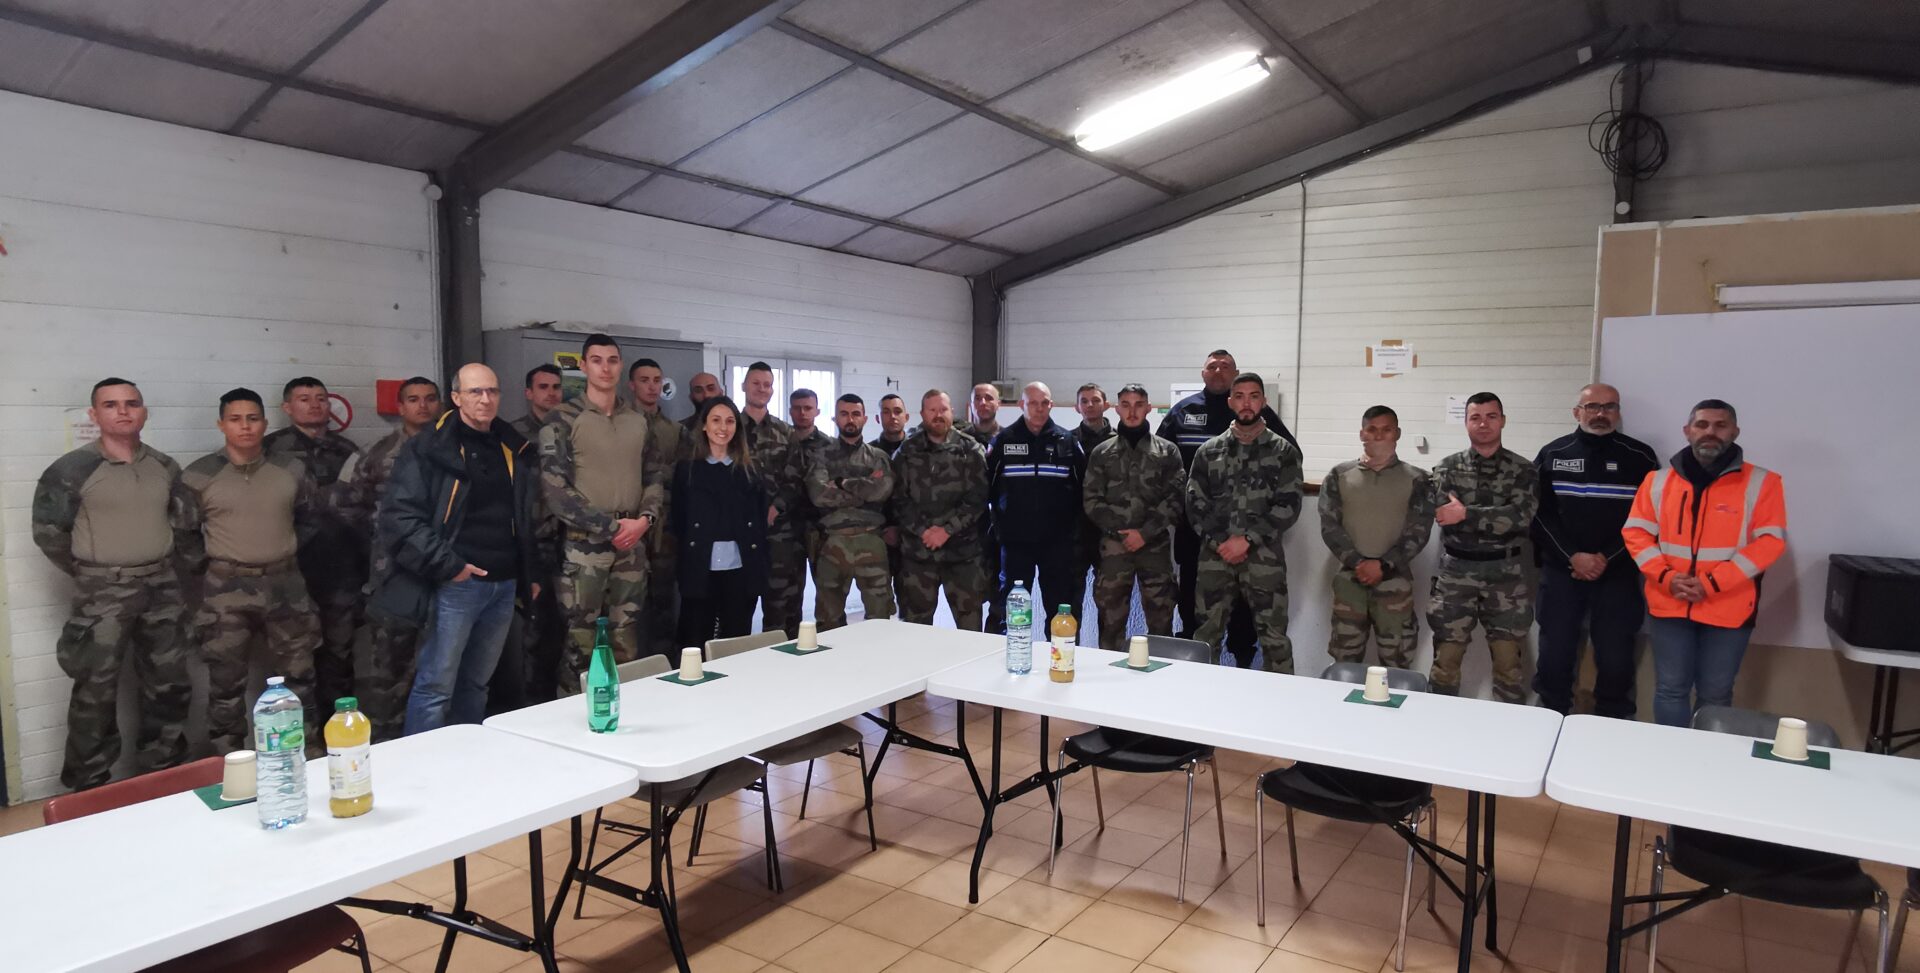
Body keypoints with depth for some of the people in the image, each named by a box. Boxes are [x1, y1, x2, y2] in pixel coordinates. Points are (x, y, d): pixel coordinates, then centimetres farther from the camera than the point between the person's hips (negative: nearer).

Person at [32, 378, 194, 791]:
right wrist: (90, 573, -1)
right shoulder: (73, 468, -8)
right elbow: (48, 531, -4)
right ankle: (88, 789, 13)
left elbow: (184, 522, 16)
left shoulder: (164, 466, 6)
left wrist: (165, 565, 11)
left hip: (162, 588, 5)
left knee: (168, 686, 10)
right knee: (96, 693, 0)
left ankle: (165, 776, 24)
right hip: (103, 592, -4)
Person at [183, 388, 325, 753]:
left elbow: (310, 518, 17)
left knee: (298, 675, 10)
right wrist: (203, 569, -2)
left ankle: (310, 756, 22)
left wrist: (287, 549, 11)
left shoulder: (291, 469, 5)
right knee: (226, 683, 5)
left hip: (285, 586, 2)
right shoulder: (198, 475, -3)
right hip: (226, 591, -2)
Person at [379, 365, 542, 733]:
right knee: (436, 686, -3)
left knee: (477, 683, 16)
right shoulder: (429, 449, -5)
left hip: (504, 586, 6)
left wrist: (532, 572, 15)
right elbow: (399, 516, -12)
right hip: (456, 585, -6)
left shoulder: (514, 450, 13)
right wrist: (448, 565, -15)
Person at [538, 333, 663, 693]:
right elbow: (554, 489, -12)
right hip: (584, 544, -4)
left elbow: (654, 476, 14)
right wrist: (609, 526, -13)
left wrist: (645, 518, -5)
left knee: (626, 639, 11)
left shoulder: (637, 420, 11)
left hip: (632, 543, 5)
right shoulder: (563, 419, -5)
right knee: (580, 640, -1)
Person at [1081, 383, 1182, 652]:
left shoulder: (1167, 451, 8)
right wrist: (1121, 530, -8)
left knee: (1160, 620, 2)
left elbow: (1175, 499, 0)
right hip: (1113, 546, 1)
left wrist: (1144, 532, -10)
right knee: (1110, 620, 5)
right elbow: (1092, 501, 4)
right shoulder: (1101, 452, 10)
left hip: (1155, 546, 0)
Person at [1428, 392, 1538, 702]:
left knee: (1509, 662, 5)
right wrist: (1498, 519, -15)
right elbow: (1445, 516, -11)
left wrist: (1467, 514, -18)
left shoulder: (1521, 469, 3)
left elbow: (1522, 517, -13)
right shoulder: (1447, 467, 4)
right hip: (1455, 572, 0)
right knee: (1446, 658, 5)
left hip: (1505, 574, 0)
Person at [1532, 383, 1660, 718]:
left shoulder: (1640, 457, 3)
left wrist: (1607, 559, -11)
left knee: (1616, 658, 3)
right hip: (1561, 571, 1)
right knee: (1554, 654, 5)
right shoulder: (1552, 454, 5)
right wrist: (1572, 556, -11)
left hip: (1618, 574, 0)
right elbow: (1540, 513, 0)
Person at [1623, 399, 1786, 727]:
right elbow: (1635, 533, 4)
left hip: (1728, 610, -1)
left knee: (1715, 694, 10)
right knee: (1670, 689, 8)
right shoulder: (1659, 480, 5)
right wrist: (1666, 577, -11)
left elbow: (1769, 541, -8)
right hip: (1669, 605, 2)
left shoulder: (1761, 482, -2)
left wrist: (1712, 583, -16)